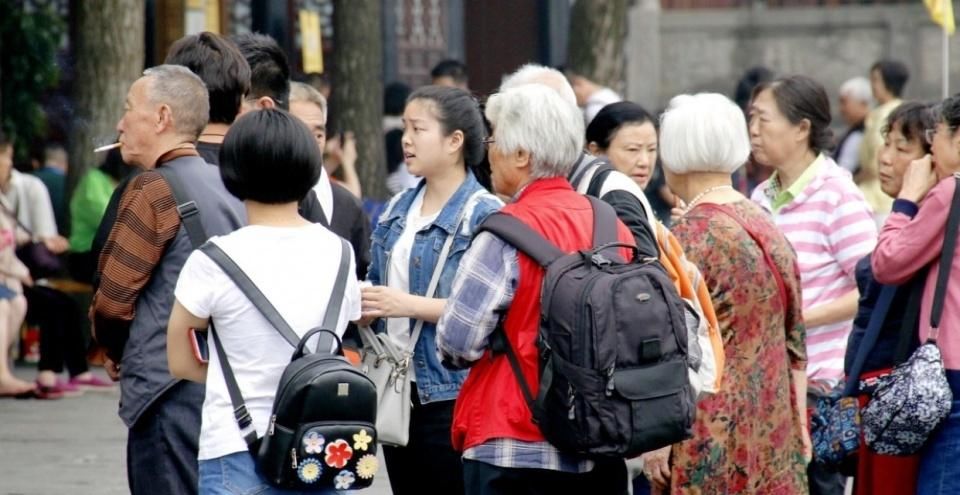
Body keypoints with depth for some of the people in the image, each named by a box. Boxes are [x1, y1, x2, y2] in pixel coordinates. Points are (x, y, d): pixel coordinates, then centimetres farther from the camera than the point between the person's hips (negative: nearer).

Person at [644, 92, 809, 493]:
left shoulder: (690, 236, -11)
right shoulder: (768, 230, 11)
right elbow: (794, 341, 14)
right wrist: (799, 424, 19)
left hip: (709, 436, -7)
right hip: (773, 435, 7)